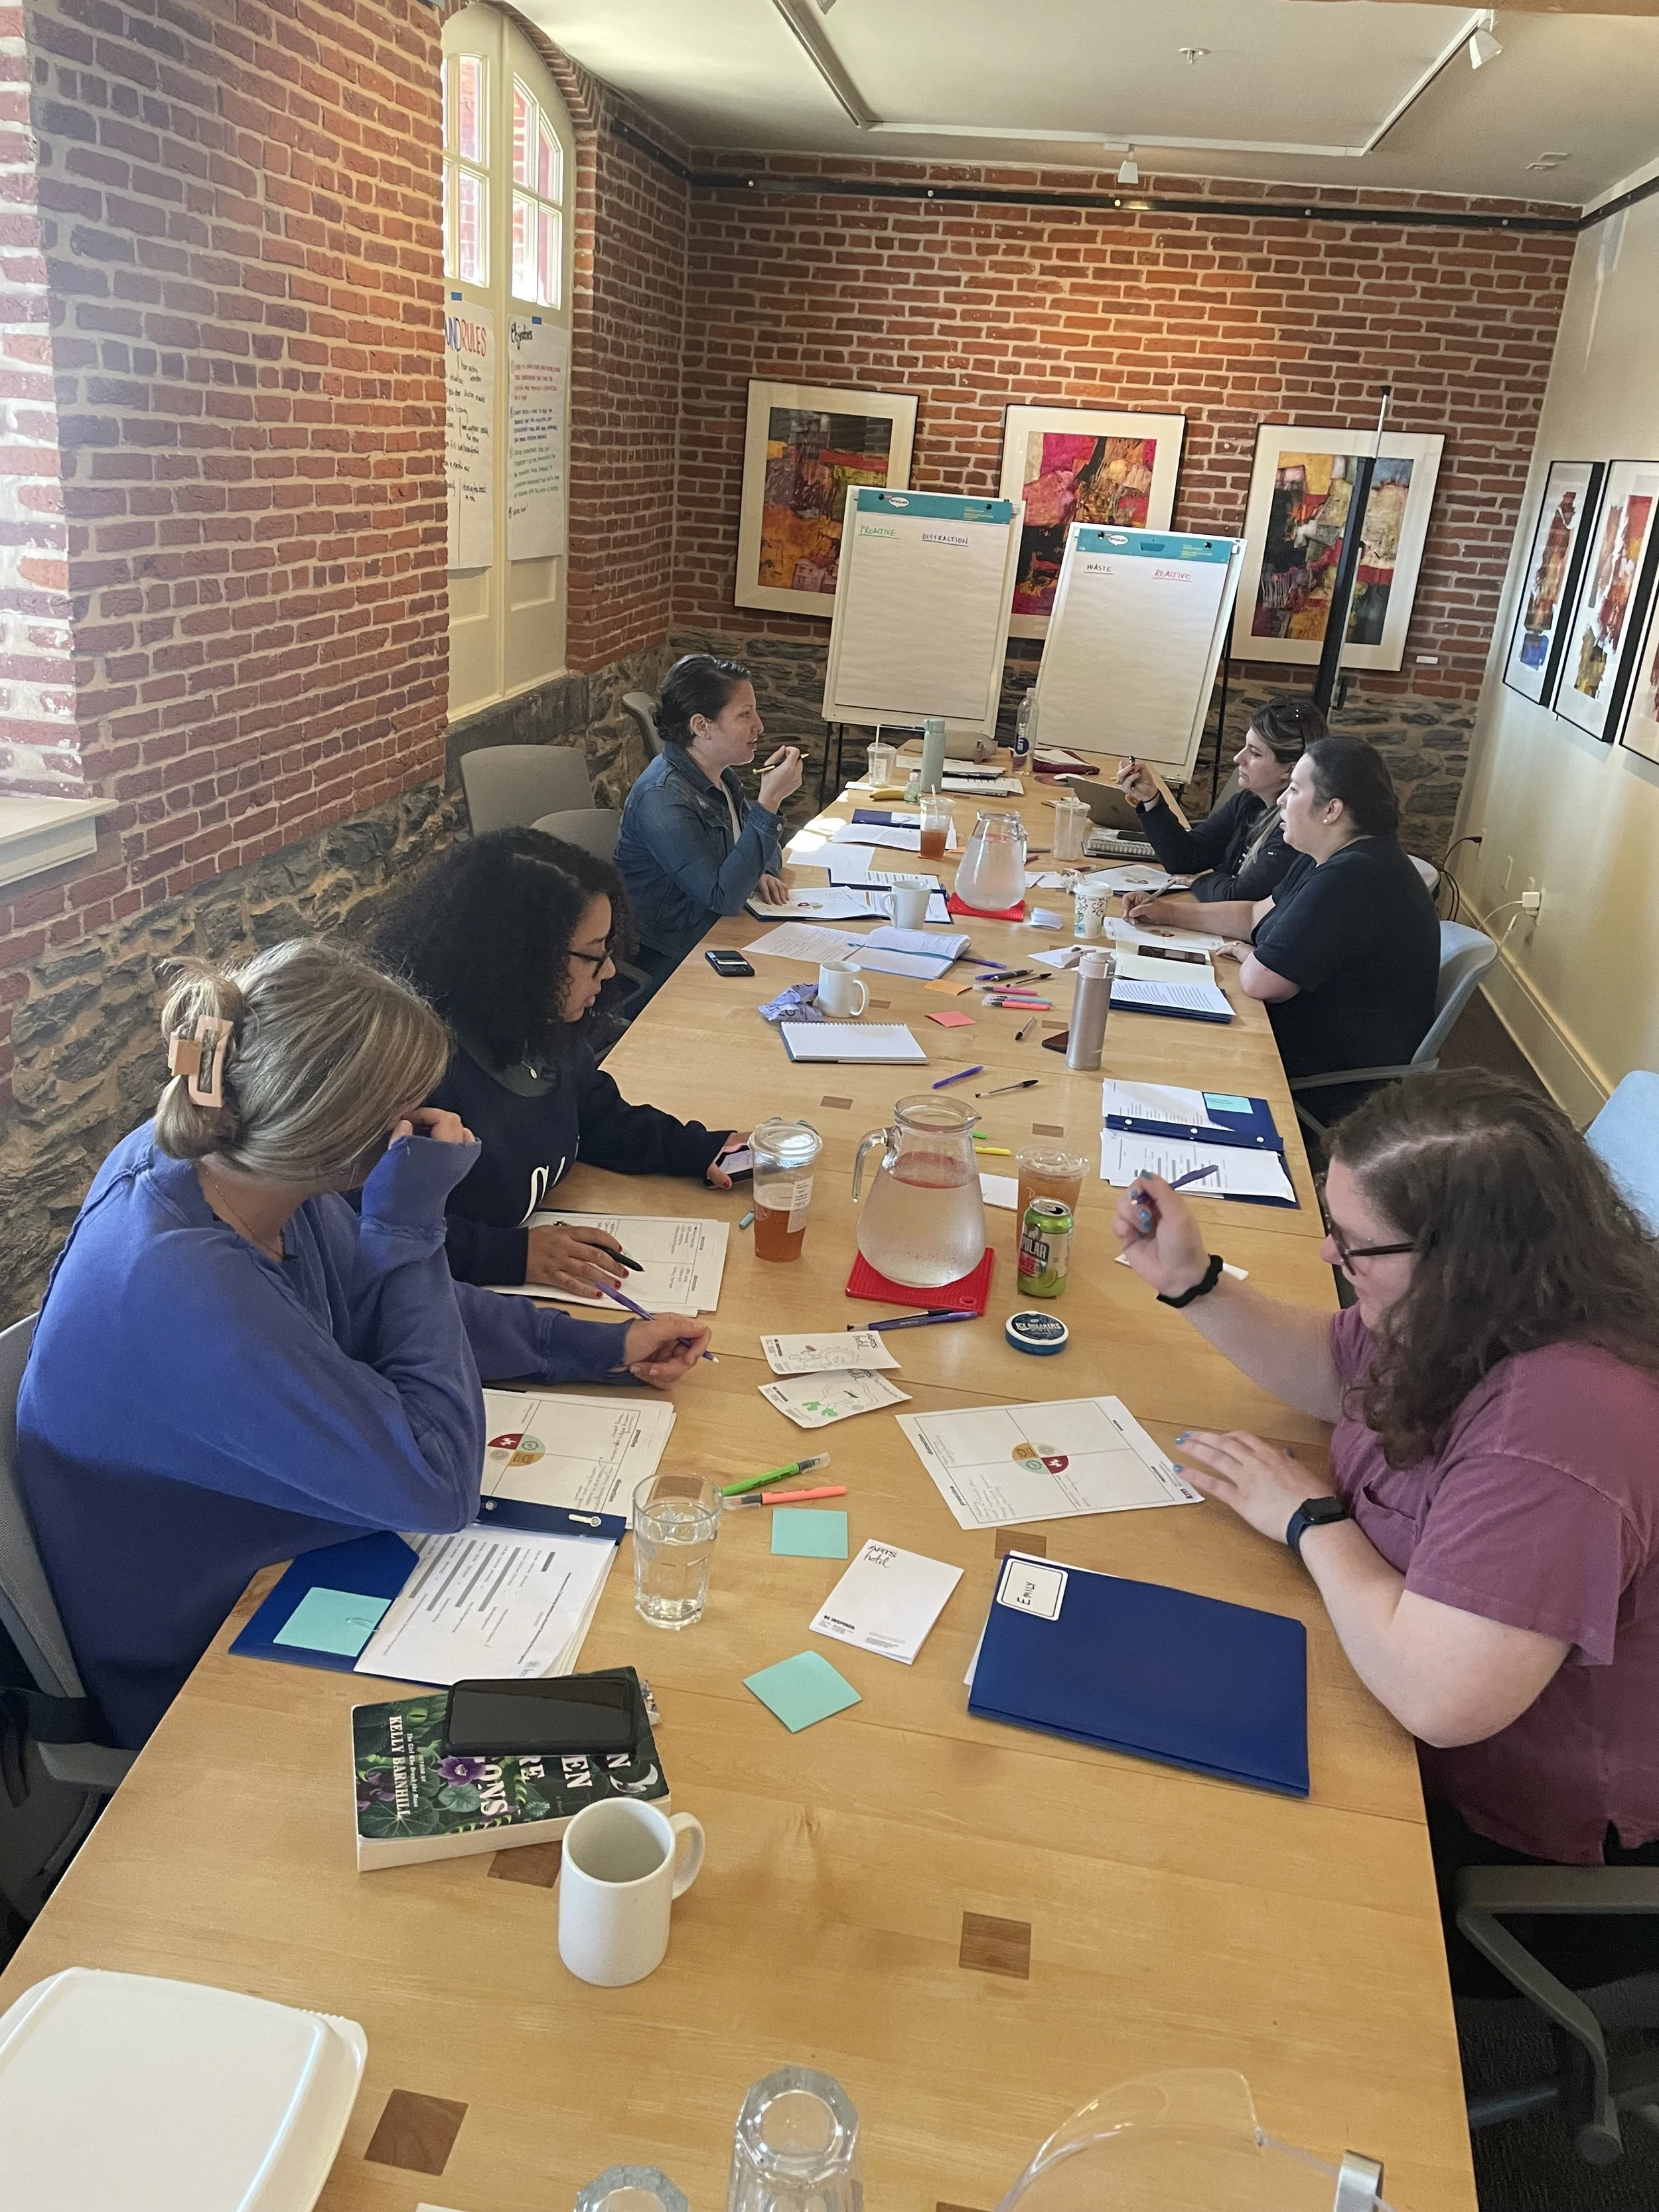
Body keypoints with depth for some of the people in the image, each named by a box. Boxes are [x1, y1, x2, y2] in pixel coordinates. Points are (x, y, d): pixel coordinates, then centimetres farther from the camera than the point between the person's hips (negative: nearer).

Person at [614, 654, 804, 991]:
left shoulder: (719, 775, 6)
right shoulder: (663, 799, -22)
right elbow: (723, 898, -28)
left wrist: (762, 872, -4)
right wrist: (770, 801, -29)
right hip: (672, 964, -8)